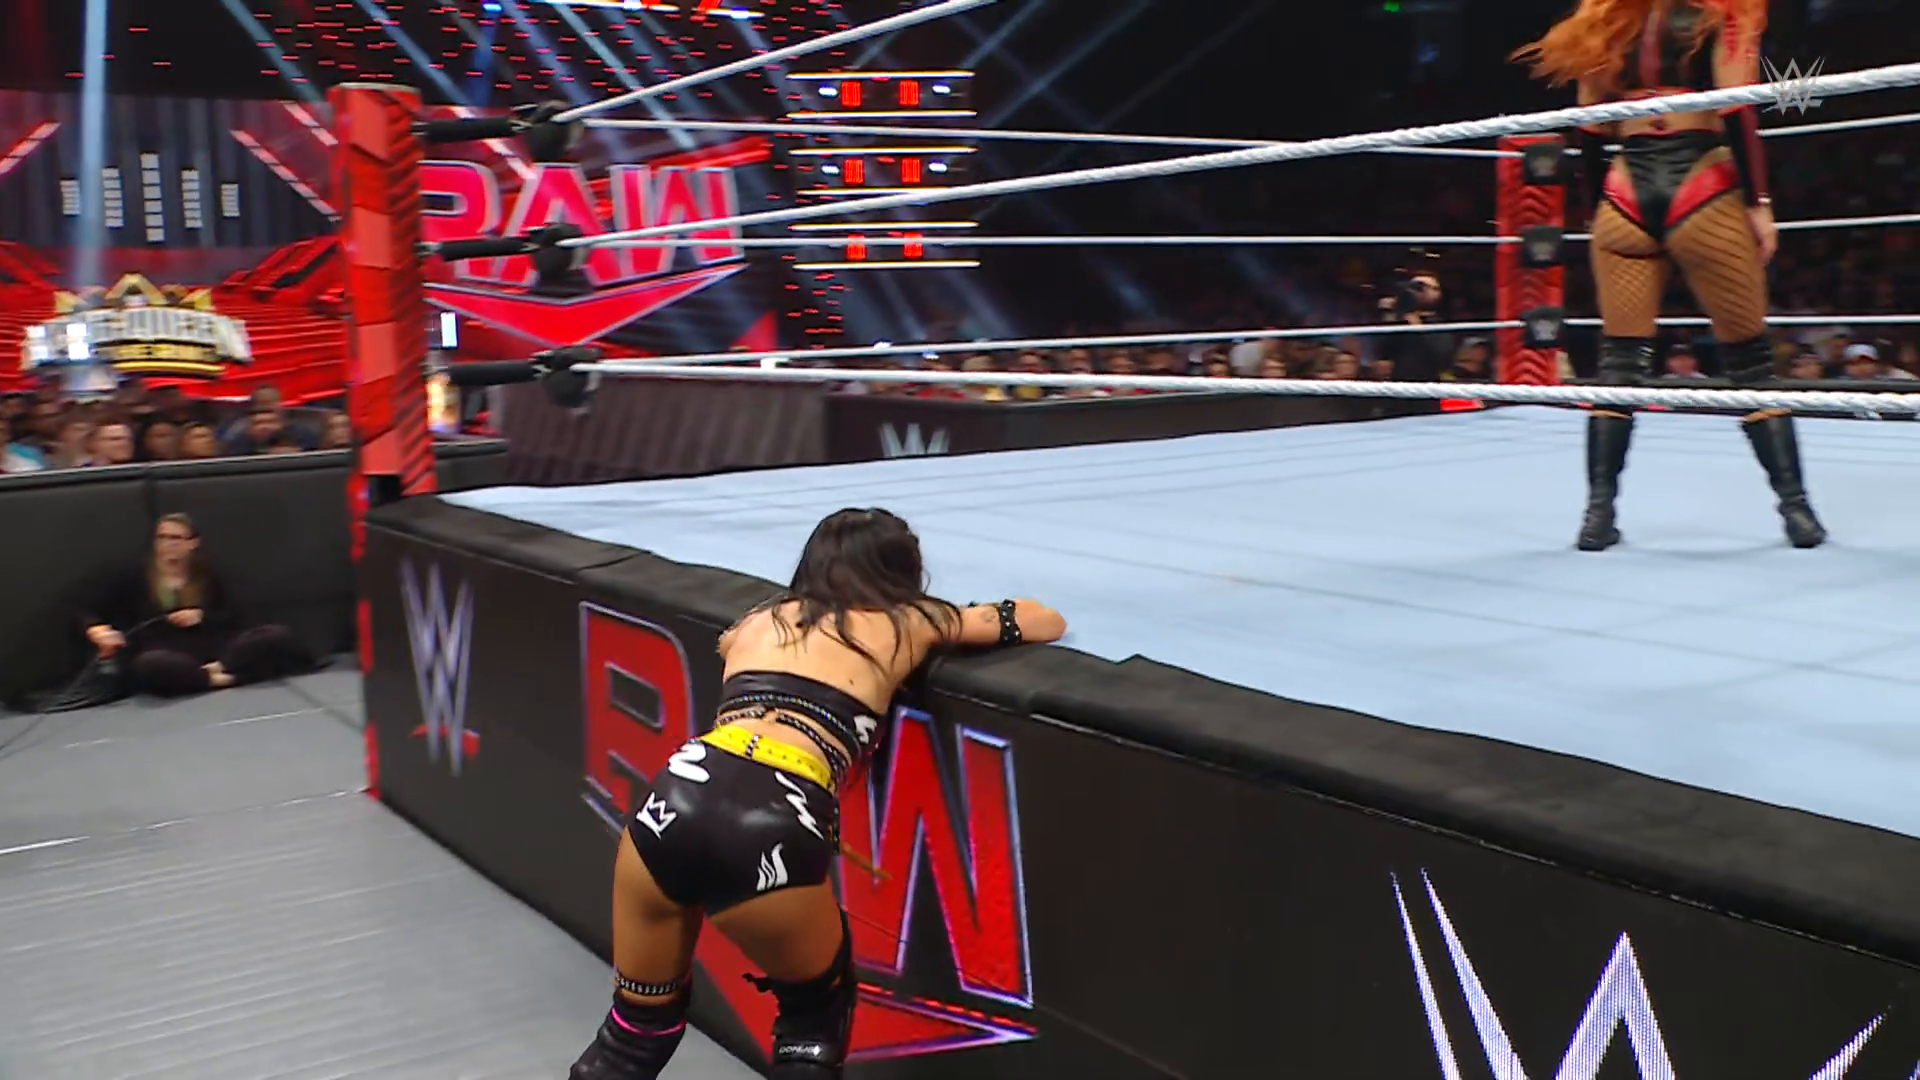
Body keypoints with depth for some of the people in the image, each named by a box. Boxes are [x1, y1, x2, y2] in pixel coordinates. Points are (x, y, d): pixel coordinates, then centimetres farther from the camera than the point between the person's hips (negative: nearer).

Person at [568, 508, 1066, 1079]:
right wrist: (943, 620, 48)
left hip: (677, 798, 4)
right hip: (770, 830, -4)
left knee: (639, 1024, 24)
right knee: (817, 1010, 26)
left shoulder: (756, 621, 30)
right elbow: (1048, 622, 33)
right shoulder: (907, 623, 20)